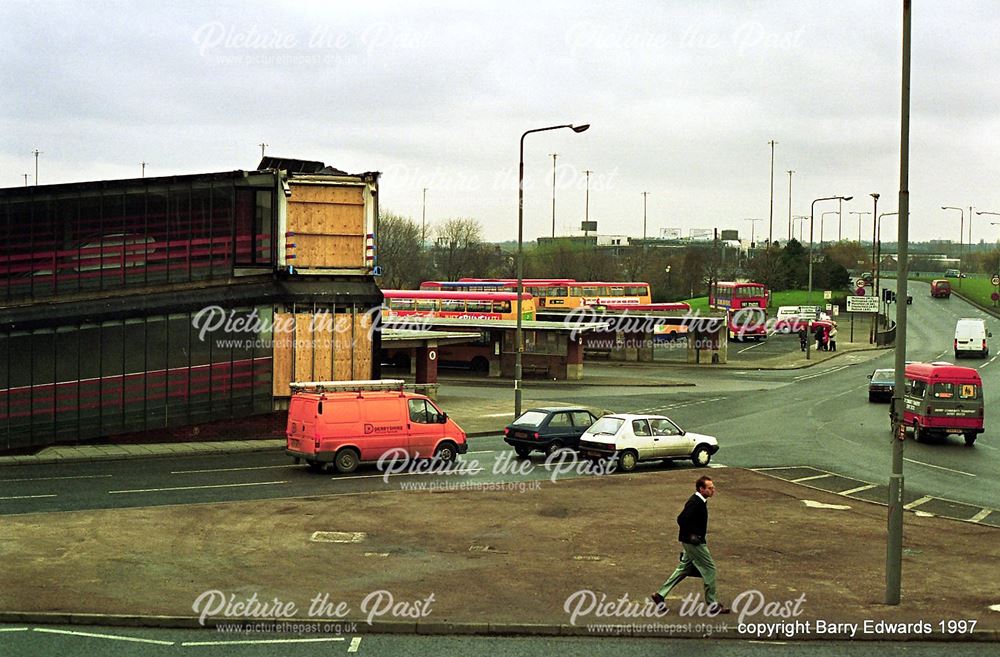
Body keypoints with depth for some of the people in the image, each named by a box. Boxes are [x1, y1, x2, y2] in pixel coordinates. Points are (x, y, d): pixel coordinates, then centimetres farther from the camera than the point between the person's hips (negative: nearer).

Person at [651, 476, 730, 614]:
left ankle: (660, 595, 19)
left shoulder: (699, 501, 9)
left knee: (684, 569, 16)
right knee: (709, 569, -2)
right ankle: (713, 605, 7)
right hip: (694, 542, -10)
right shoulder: (695, 502, -22)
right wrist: (690, 535, -19)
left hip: (692, 542, 10)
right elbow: (681, 519, -27)